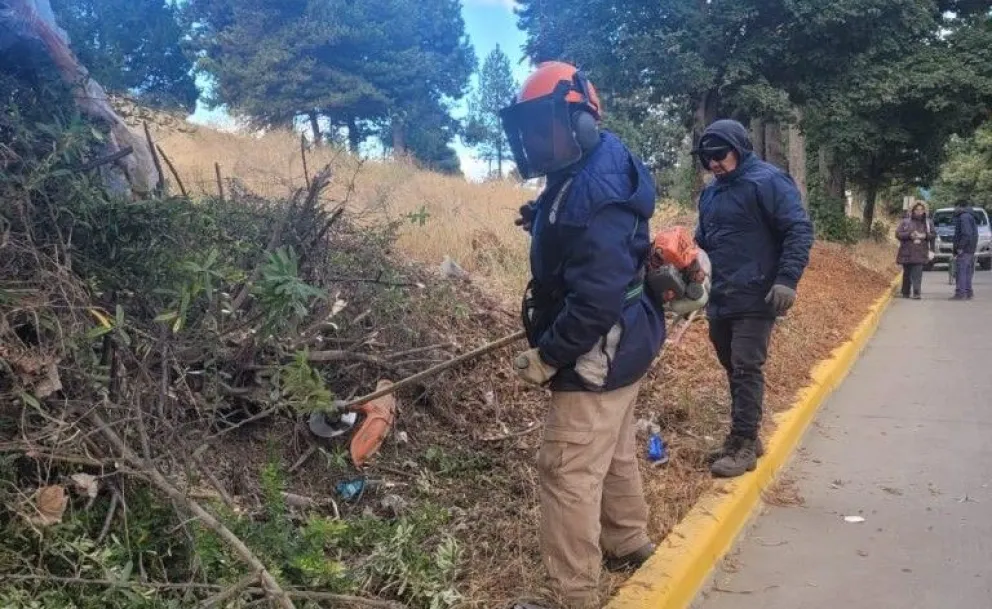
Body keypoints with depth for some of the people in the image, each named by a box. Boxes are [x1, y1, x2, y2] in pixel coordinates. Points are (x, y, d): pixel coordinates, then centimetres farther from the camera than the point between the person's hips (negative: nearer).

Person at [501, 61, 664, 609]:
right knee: (613, 455, 24)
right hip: (617, 348, 11)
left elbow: (598, 297, -30)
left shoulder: (595, 190, -25)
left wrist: (548, 356, -23)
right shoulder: (581, 178, 8)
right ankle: (628, 545, 44)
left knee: (568, 475, -2)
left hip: (598, 356, -11)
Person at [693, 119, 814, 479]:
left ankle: (743, 445, 2)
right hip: (720, 301, 8)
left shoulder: (767, 181, -9)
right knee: (733, 370, 14)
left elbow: (800, 230, -14)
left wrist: (787, 279, -22)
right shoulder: (710, 193, 15)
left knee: (746, 370, -6)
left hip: (754, 299, -8)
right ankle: (744, 438, 25)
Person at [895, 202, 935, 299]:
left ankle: (916, 293, -15)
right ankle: (905, 293, 21)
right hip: (907, 252, 0)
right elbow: (898, 233, -2)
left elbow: (933, 235, 11)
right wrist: (910, 235, -17)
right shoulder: (906, 221, 3)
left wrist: (925, 236, -10)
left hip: (920, 252, 0)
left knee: (917, 273, -12)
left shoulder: (928, 222, 9)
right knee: (907, 273, 9)